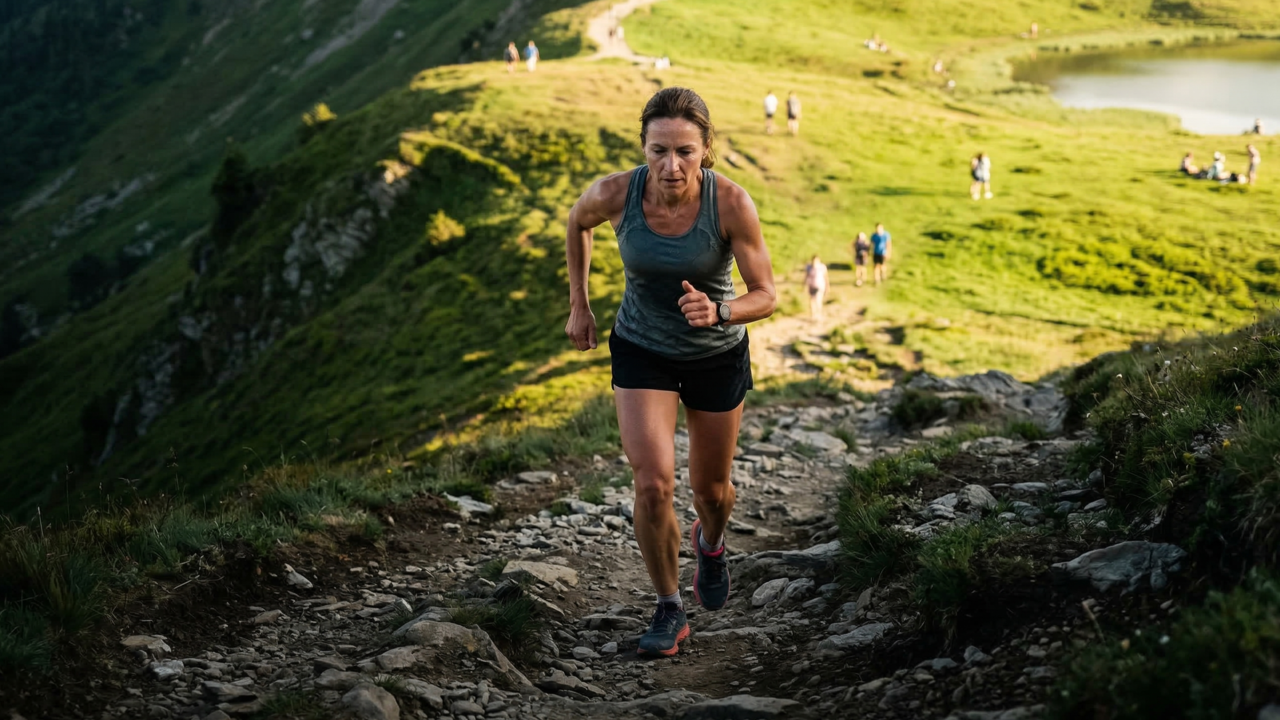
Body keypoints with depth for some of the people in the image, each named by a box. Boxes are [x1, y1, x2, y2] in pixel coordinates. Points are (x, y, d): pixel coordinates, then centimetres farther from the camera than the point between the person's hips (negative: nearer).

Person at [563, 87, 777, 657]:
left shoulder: (731, 203, -27)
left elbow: (766, 296, -19)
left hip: (718, 355, 0)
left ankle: (711, 543, 54)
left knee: (711, 490, 16)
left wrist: (718, 312, -40)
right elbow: (577, 222, 1)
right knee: (653, 484, -16)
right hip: (641, 352, 0)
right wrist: (578, 305, 6)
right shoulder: (615, 194, -24)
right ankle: (669, 610, 7)